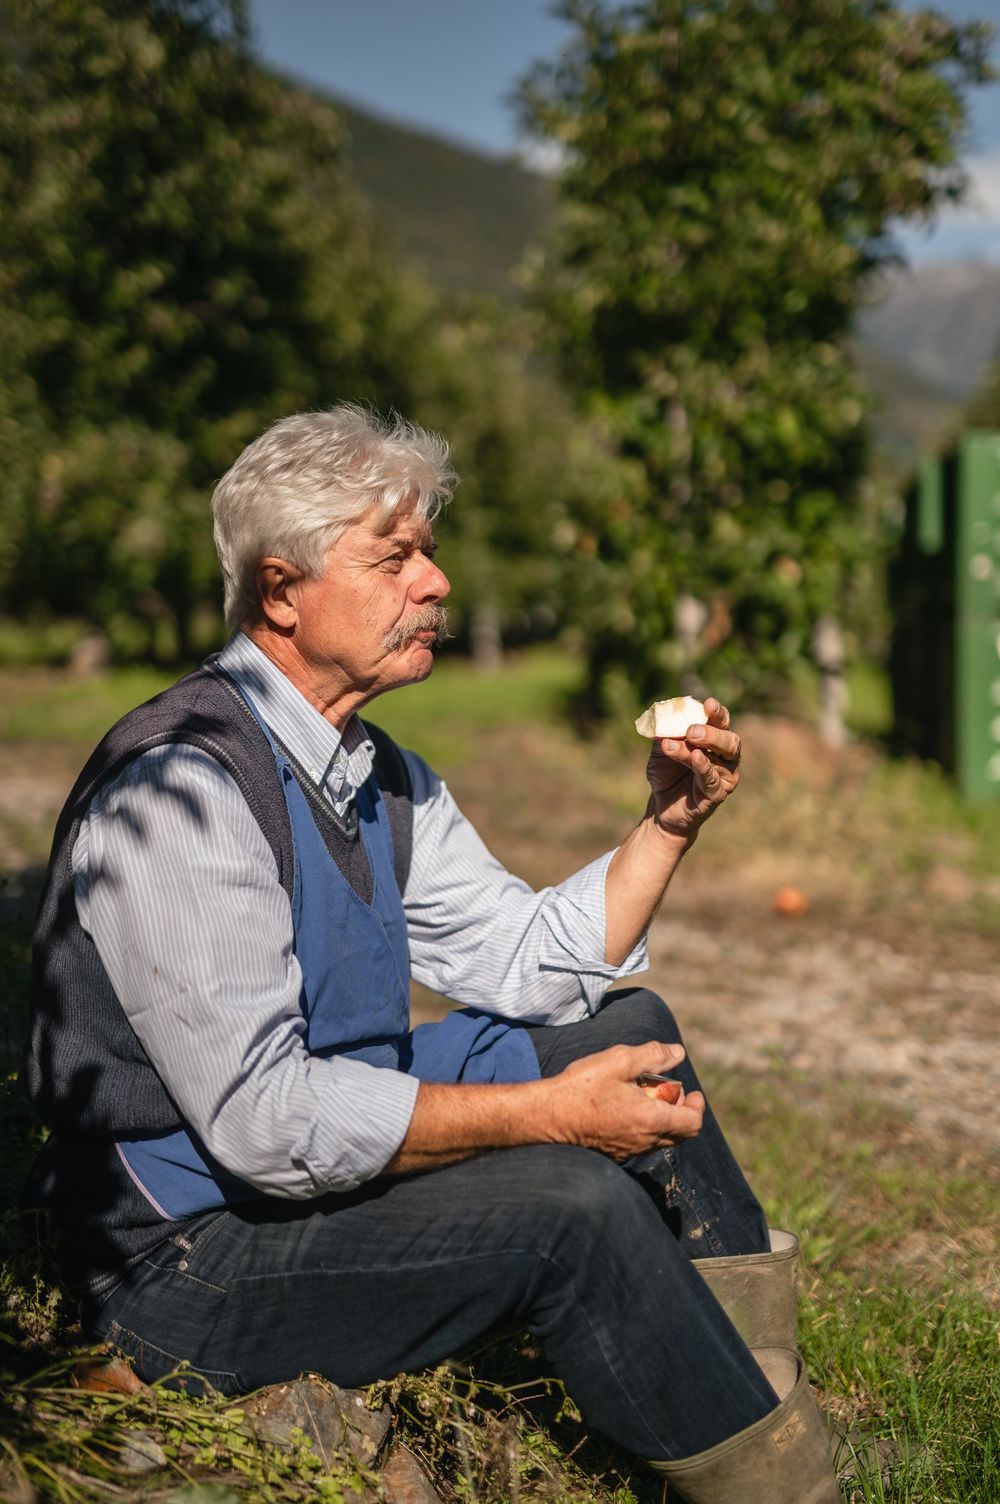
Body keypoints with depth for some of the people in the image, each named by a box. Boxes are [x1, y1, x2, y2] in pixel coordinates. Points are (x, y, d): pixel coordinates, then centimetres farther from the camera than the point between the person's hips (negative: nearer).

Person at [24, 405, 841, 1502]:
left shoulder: (378, 774, 6)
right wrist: (548, 1112, -25)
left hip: (334, 1153, 10)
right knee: (572, 1202, -26)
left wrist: (666, 823, -3)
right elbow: (265, 1122, -29)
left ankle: (764, 1386, 18)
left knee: (628, 1029, 10)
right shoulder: (180, 783, -24)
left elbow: (531, 965, 11)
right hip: (190, 1253, -10)